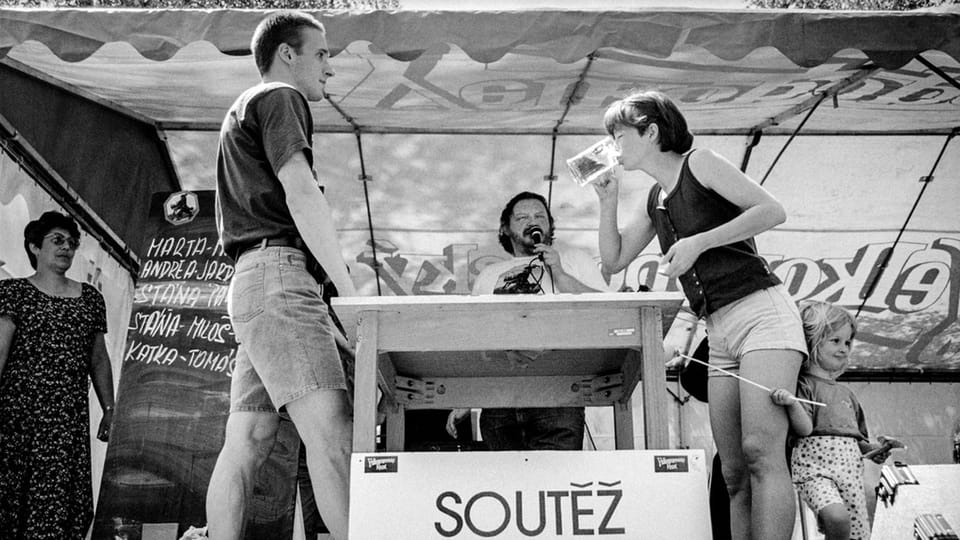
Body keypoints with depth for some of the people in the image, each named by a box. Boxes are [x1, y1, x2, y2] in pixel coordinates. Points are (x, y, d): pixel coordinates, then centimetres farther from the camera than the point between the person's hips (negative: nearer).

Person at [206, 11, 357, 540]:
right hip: (279, 272, -10)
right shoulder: (279, 98, 3)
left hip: (251, 280, 10)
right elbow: (302, 194, -12)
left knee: (246, 443, 2)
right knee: (331, 429, -22)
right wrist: (349, 291, -15)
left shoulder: (242, 112, 33)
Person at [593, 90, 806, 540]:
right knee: (734, 473, 0)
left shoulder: (698, 164, 0)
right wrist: (608, 201, 13)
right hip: (720, 333, 8)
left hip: (761, 312, -7)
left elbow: (772, 211, -9)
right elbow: (613, 260, 23)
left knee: (761, 452, -21)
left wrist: (697, 242, -15)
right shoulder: (654, 202, 20)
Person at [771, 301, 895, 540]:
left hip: (851, 469, 7)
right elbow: (804, 428, -12)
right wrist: (791, 403, -29)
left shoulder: (846, 393, 23)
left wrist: (872, 448, 9)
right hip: (815, 468, -7)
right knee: (837, 517, -31)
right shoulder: (803, 384, 0)